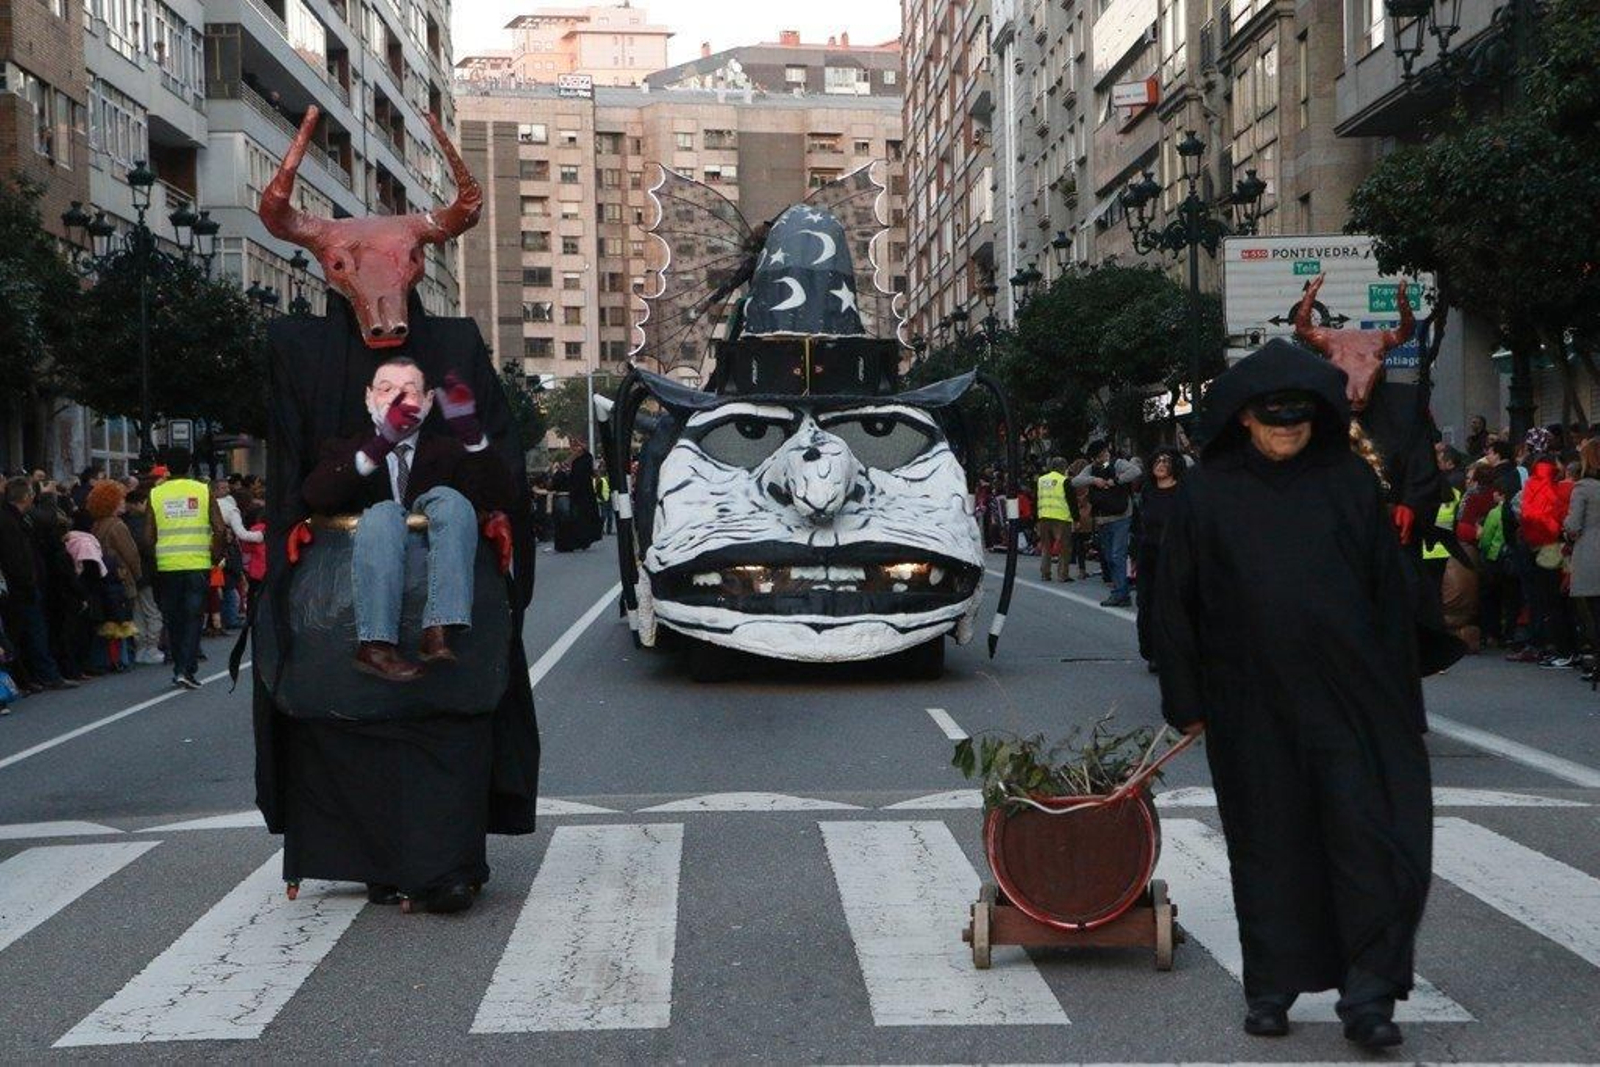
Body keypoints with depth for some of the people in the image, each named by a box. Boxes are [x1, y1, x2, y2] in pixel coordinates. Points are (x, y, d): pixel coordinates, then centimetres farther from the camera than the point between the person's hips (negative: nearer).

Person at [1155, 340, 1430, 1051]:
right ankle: (1271, 988, 21)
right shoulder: (1208, 492, 1)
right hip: (1251, 704, 0)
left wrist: (1400, 696, 4)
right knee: (1266, 845, 9)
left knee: (1372, 838, -5)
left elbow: (1390, 593, 6)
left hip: (1350, 692, 0)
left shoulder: (1350, 481, 3)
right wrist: (1187, 700, 1)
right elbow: (1175, 601, 4)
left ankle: (1369, 994, 3)